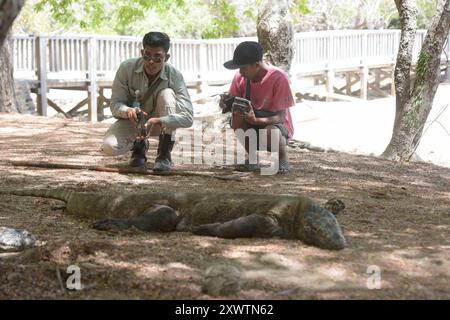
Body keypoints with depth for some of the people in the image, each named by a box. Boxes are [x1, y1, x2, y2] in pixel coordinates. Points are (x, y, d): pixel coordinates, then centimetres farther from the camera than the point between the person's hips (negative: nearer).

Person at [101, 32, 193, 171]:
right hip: (132, 120, 1)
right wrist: (128, 111, -43)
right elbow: (115, 104, -17)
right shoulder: (127, 68, -21)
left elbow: (187, 117, -32)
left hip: (161, 124, -1)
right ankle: (139, 145, 9)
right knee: (109, 147, -29)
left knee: (167, 94, -32)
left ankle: (164, 154, -22)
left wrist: (158, 121, -49)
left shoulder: (174, 76, -24)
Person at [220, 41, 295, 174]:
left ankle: (283, 159, -5)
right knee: (236, 116, -26)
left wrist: (255, 120, -40)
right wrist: (226, 104, -26)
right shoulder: (240, 77, -9)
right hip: (252, 128, 5)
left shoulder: (278, 78, -23)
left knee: (271, 132, -39)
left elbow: (281, 117, -22)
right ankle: (251, 157, -6)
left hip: (275, 125, -4)